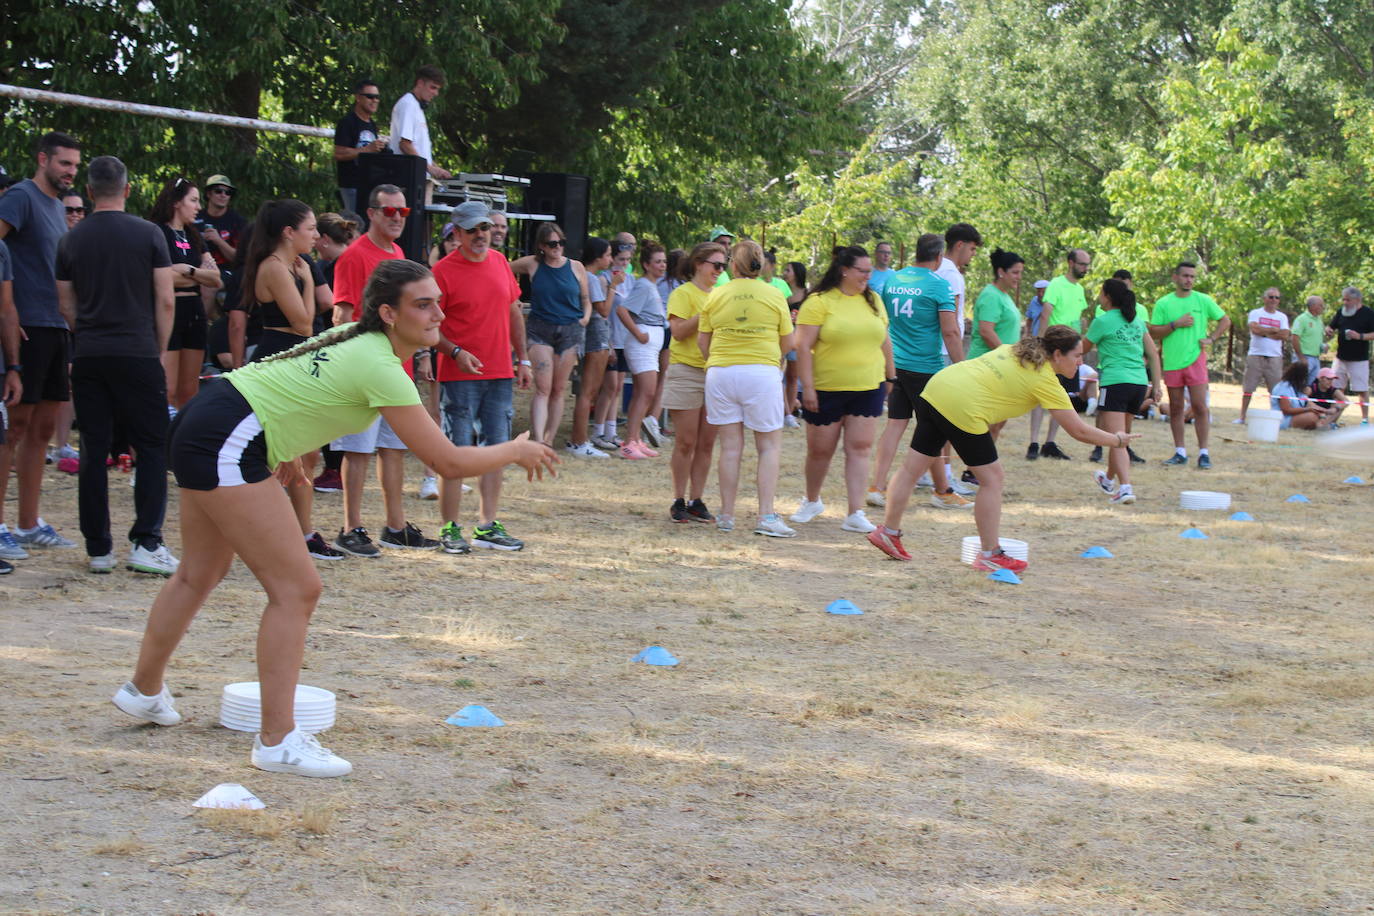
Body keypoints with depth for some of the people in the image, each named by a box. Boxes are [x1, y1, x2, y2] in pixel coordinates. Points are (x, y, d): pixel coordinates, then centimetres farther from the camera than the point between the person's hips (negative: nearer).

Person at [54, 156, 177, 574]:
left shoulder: (72, 240, 6)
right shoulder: (148, 235, -2)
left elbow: (67, 306, 11)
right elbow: (165, 302, -3)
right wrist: (160, 351, 7)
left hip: (88, 356, 3)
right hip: (137, 353, -3)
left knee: (94, 452, 6)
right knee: (153, 447, 3)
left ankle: (98, 549, 7)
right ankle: (146, 542, -8)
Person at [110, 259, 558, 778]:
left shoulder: (356, 338, 8)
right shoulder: (380, 367, -19)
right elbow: (449, 462, -18)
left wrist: (286, 448, 29)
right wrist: (516, 451, -3)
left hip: (203, 419, 11)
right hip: (227, 446, -11)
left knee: (201, 575, 26)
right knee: (297, 589, -9)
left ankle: (144, 691, 43)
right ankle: (278, 742, -7)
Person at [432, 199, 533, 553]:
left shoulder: (500, 262, 9)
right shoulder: (444, 271, -8)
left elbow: (514, 311, 18)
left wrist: (522, 358, 15)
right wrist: (456, 353, -21)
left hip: (501, 375, 6)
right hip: (460, 376, -6)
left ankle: (487, 527, 15)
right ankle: (450, 529, 2)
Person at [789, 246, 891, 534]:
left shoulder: (873, 301, 9)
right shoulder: (819, 302, -9)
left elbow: (884, 341, 17)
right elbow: (803, 347, -11)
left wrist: (892, 377, 15)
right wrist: (807, 387, -15)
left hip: (868, 389, 4)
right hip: (827, 390, -4)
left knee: (860, 448, -3)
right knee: (820, 450, 7)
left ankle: (855, 513, -3)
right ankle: (812, 501, 31)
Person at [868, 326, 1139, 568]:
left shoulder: (1014, 350, 18)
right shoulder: (1045, 380, -4)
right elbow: (1079, 431, -1)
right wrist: (1117, 440, 11)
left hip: (935, 389, 8)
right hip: (962, 409, -8)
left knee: (912, 469, 14)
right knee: (992, 479, 6)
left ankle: (889, 532, 22)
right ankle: (990, 555, 12)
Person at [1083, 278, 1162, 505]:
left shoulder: (1102, 321, -4)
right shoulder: (1137, 320, 15)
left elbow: (1082, 348, 7)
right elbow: (1153, 353, 14)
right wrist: (1156, 385, 17)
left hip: (1115, 382, -7)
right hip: (1140, 382, 7)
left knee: (1115, 440, -10)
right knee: (1119, 436, 24)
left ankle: (1125, 487, -25)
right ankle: (1109, 479, 40)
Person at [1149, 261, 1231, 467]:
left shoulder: (1204, 300, 5)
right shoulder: (1163, 304, 4)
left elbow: (1225, 321, 14)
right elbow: (1153, 332, 0)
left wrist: (1212, 339, 0)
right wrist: (1176, 324, -12)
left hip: (1196, 360, -1)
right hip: (1172, 362, 1)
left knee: (1200, 406, -8)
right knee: (1176, 408, 6)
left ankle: (1203, 453, -4)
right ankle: (1180, 452, 13)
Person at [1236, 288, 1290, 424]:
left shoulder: (1282, 317, 13)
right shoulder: (1255, 313, 5)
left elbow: (1284, 335, -2)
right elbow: (1255, 329, -13)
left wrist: (1264, 332, -6)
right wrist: (1274, 330, -5)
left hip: (1274, 357, 2)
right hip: (1255, 355, -2)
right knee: (1248, 388, -2)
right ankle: (1242, 416, 4)